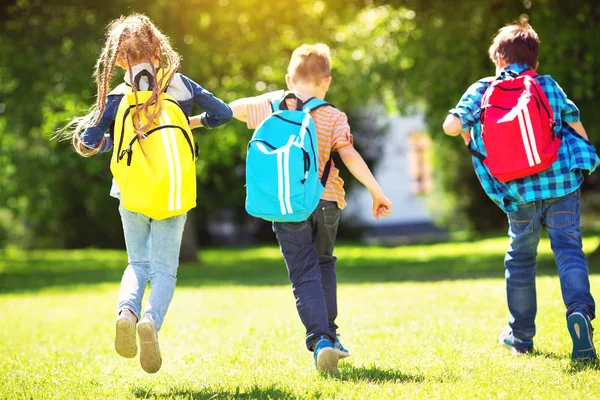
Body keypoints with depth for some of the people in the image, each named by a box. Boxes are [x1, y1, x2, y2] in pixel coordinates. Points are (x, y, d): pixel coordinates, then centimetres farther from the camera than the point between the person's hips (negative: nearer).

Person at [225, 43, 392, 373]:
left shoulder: (270, 104, 4)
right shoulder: (333, 117, -2)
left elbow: (232, 109, 20)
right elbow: (350, 155, -12)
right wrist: (376, 191, -9)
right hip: (325, 201, 1)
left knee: (305, 275, -1)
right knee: (324, 264, 23)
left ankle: (320, 340, -18)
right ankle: (329, 334, 25)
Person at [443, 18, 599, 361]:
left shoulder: (483, 90, 6)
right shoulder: (548, 84, 7)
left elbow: (451, 125, -5)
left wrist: (469, 136, 17)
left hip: (520, 190, 0)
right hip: (562, 180, 0)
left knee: (521, 257, 15)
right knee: (569, 248, -1)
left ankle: (521, 335, 25)